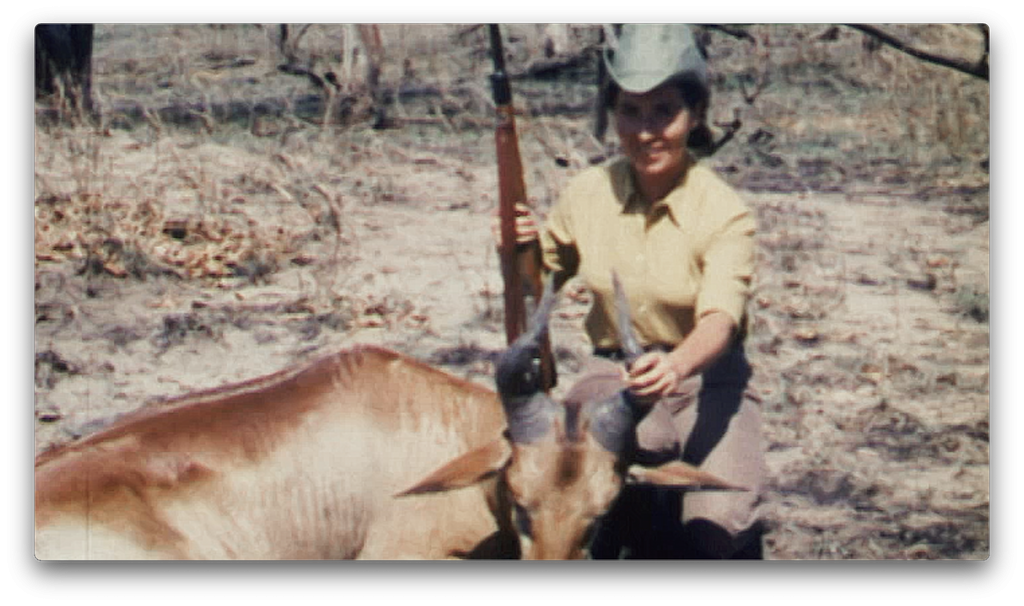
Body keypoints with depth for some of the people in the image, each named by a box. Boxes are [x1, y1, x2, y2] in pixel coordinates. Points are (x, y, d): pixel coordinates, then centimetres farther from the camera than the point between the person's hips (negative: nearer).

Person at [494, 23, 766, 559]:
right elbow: (540, 276, 17)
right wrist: (522, 245, -8)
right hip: (614, 379, 2)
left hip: (708, 382, -2)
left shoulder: (724, 212, -13)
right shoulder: (587, 194, -1)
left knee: (721, 525, -26)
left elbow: (720, 317, -29)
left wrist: (676, 365, -51)